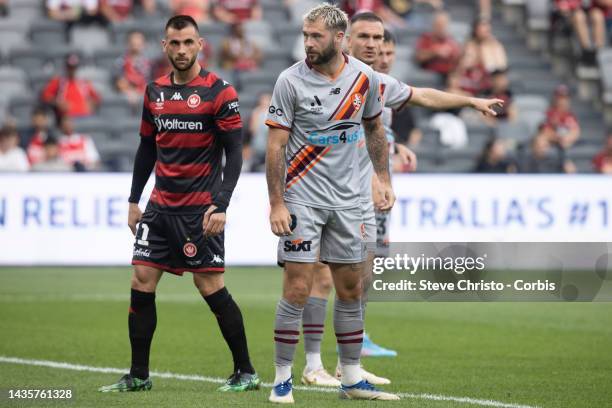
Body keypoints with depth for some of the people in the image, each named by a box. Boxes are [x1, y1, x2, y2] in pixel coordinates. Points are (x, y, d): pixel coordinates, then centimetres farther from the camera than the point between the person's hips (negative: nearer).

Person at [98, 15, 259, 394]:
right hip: (161, 206, 6)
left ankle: (246, 372, 5)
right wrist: (134, 200, 15)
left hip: (200, 208, -6)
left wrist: (221, 205, -18)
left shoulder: (218, 91, -8)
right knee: (142, 282, 0)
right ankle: (139, 375, 8)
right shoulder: (155, 91, 10)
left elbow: (234, 153, -10)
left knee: (211, 286, -6)